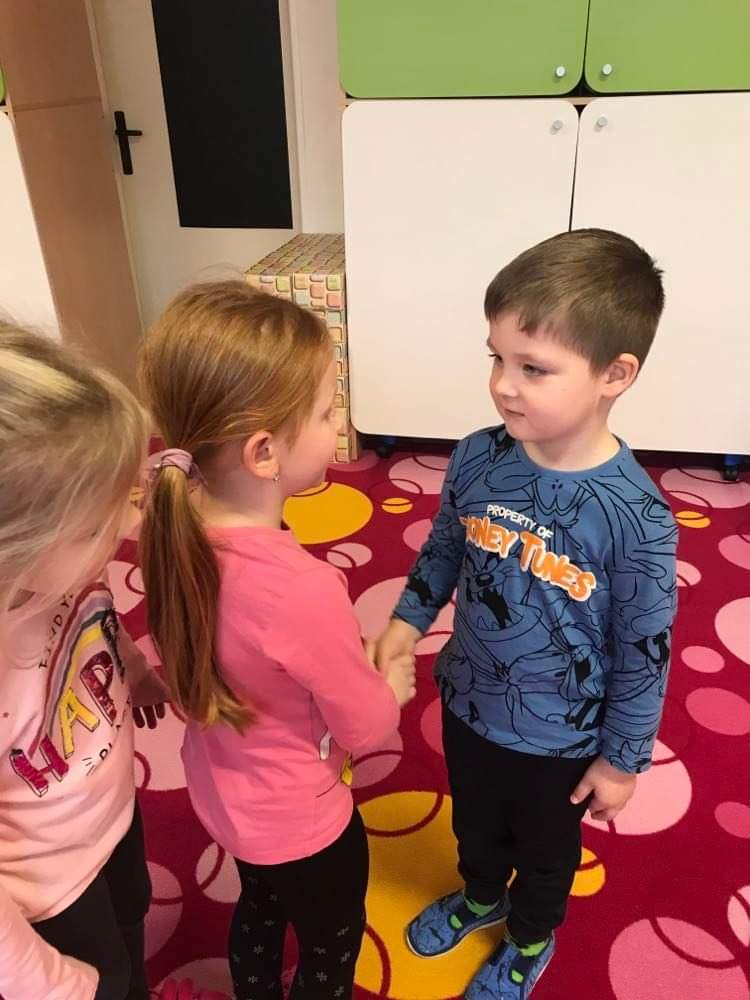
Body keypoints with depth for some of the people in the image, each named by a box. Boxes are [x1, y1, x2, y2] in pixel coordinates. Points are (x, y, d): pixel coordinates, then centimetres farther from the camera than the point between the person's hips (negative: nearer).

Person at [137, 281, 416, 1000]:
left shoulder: (177, 529, -19)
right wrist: (392, 682, -2)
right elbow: (367, 728, -21)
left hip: (221, 791, 6)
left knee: (260, 908, 34)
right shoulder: (305, 590, -40)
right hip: (299, 821, -6)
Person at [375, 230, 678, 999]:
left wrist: (623, 759, -8)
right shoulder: (478, 458, -18)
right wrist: (405, 622, -4)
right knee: (474, 824, 31)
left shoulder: (634, 515, -30)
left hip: (561, 736, -3)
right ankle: (479, 898, 64)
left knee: (547, 847, 27)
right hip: (468, 702, 4)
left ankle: (530, 937, 59)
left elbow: (644, 651, -17)